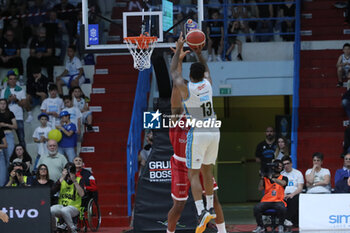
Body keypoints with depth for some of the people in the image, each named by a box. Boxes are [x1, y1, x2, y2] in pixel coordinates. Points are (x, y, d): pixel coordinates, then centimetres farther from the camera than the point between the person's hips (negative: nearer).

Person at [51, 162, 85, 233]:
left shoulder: (79, 180, 5)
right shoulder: (62, 180, 12)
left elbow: (82, 194, -12)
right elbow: (53, 190, -6)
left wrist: (74, 181, -15)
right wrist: (62, 178, -9)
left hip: (74, 207, -3)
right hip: (61, 205, 3)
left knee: (64, 211, -39)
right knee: (50, 210, -31)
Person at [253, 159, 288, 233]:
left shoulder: (283, 178, 13)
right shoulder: (266, 178, 16)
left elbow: (283, 183, -11)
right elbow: (260, 188, 4)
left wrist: (272, 178, -14)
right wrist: (262, 177, -4)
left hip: (278, 201, -1)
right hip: (266, 201, 1)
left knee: (282, 208, -36)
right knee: (256, 208, -28)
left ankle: (281, 226, -9)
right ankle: (260, 226, -7)